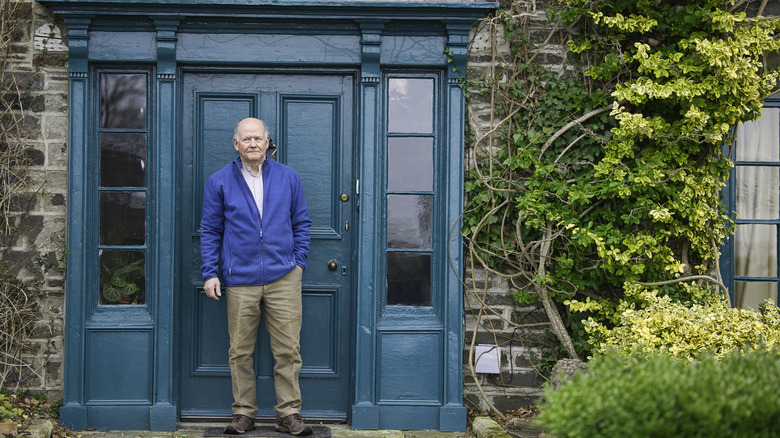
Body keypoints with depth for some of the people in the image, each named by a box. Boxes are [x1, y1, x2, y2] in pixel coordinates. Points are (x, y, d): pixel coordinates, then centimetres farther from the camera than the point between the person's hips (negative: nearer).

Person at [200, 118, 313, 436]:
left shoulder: (288, 178, 9)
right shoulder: (219, 182, 6)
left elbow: (301, 223, 15)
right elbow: (210, 230, 8)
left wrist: (299, 261, 7)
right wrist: (210, 273, 2)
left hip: (283, 278, 0)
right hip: (239, 281, 0)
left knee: (288, 350, -1)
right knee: (240, 352, 5)